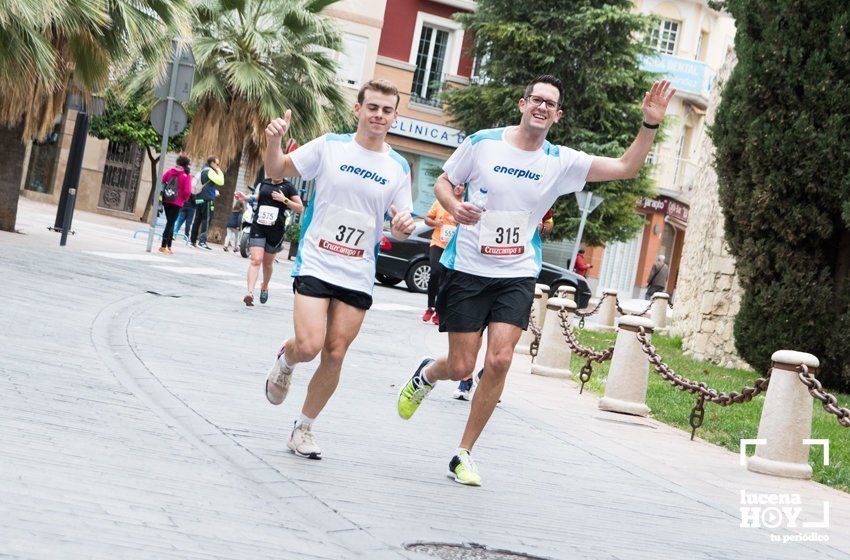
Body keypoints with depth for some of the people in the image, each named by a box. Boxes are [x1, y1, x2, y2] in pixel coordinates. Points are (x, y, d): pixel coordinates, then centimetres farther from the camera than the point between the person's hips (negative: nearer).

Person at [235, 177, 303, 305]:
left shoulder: (288, 187, -1)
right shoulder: (264, 183, 9)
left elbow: (300, 208, -3)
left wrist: (285, 199, -14)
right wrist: (246, 198, 13)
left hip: (276, 230, -1)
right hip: (258, 227, 1)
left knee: (268, 263, 13)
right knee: (256, 260, -14)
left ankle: (265, 286, 39)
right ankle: (250, 292, -23)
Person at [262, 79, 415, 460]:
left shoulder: (398, 167, 5)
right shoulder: (329, 146, -1)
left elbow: (399, 228, 10)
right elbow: (276, 170, 6)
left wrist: (402, 227, -14)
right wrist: (274, 139, -15)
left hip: (358, 276, 3)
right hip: (315, 265, -2)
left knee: (335, 355, 3)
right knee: (309, 346, -18)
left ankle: (304, 429, 20)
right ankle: (285, 360, 19)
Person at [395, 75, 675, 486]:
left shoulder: (561, 161, 1)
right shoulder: (482, 143, -3)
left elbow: (625, 168, -3)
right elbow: (443, 182, 8)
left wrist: (650, 125, -16)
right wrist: (454, 206, -14)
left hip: (517, 276, 2)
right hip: (469, 269, -1)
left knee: (499, 361, -13)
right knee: (461, 367, -2)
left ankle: (464, 453, 3)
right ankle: (427, 373, 37)